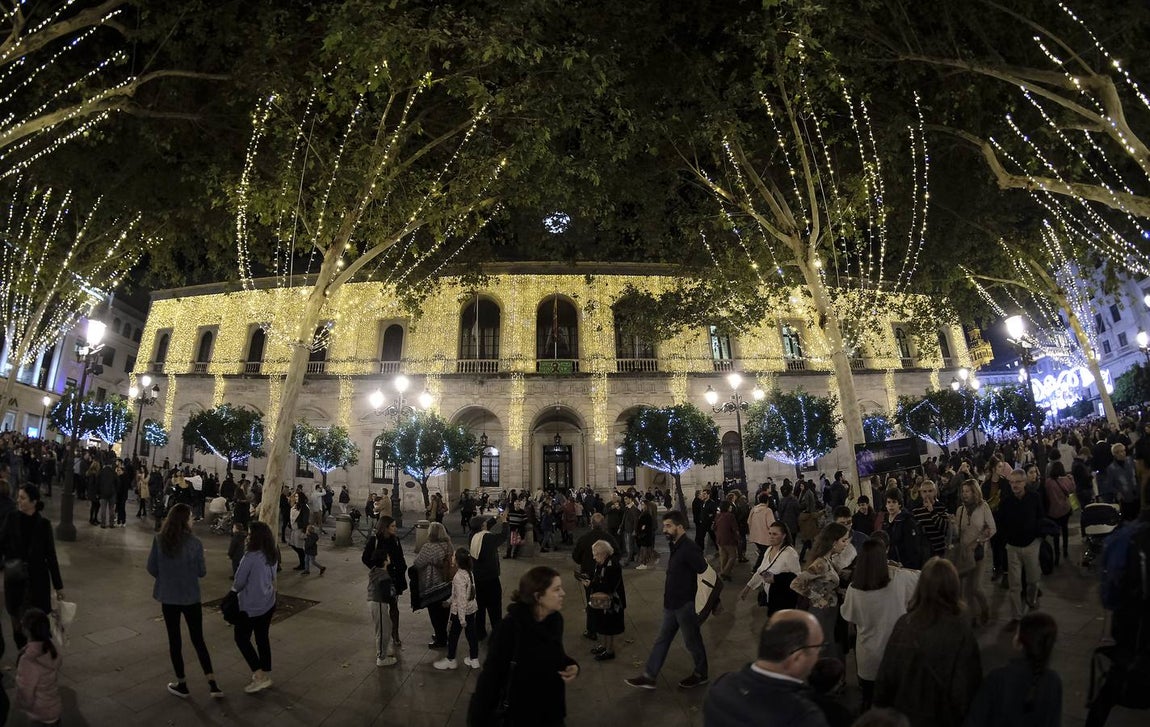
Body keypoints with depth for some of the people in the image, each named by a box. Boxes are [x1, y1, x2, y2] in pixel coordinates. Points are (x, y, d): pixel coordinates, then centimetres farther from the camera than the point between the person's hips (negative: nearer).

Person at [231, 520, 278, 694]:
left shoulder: (250, 557, -24)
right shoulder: (272, 556, -1)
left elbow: (239, 583, -14)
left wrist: (234, 589, 7)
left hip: (250, 606, -7)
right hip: (268, 604, 7)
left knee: (241, 638, 10)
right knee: (262, 638, 18)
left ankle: (259, 675, 4)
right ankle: (266, 674, 27)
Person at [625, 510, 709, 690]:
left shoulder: (690, 548, -24)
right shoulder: (675, 546, 4)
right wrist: (668, 599, 14)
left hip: (686, 604, -9)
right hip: (672, 604, 9)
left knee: (692, 641, 12)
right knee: (662, 640, 14)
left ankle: (700, 675, 34)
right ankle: (648, 677, 24)